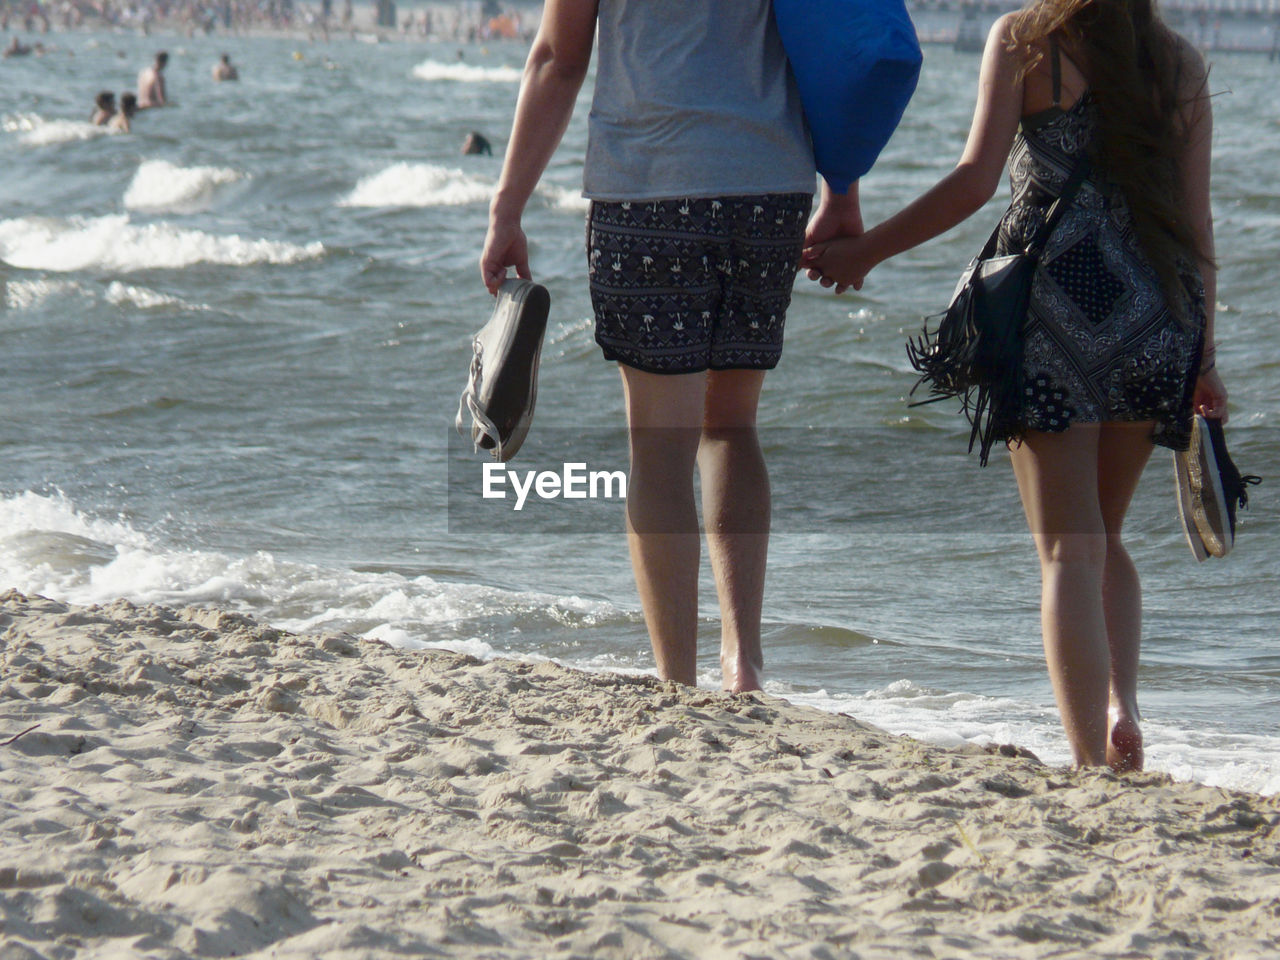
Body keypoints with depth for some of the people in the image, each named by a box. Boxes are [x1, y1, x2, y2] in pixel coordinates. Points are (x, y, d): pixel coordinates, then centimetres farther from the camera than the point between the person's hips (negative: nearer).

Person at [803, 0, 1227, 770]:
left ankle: (1091, 760, -12)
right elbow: (1197, 218, 10)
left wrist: (865, 250, 2)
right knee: (1105, 537, 20)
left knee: (1071, 548, -2)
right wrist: (1204, 356, 14)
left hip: (1059, 297, -3)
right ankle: (1123, 703, -1)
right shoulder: (1182, 63, 12)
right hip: (1158, 310, 3)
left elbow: (977, 180, -6)